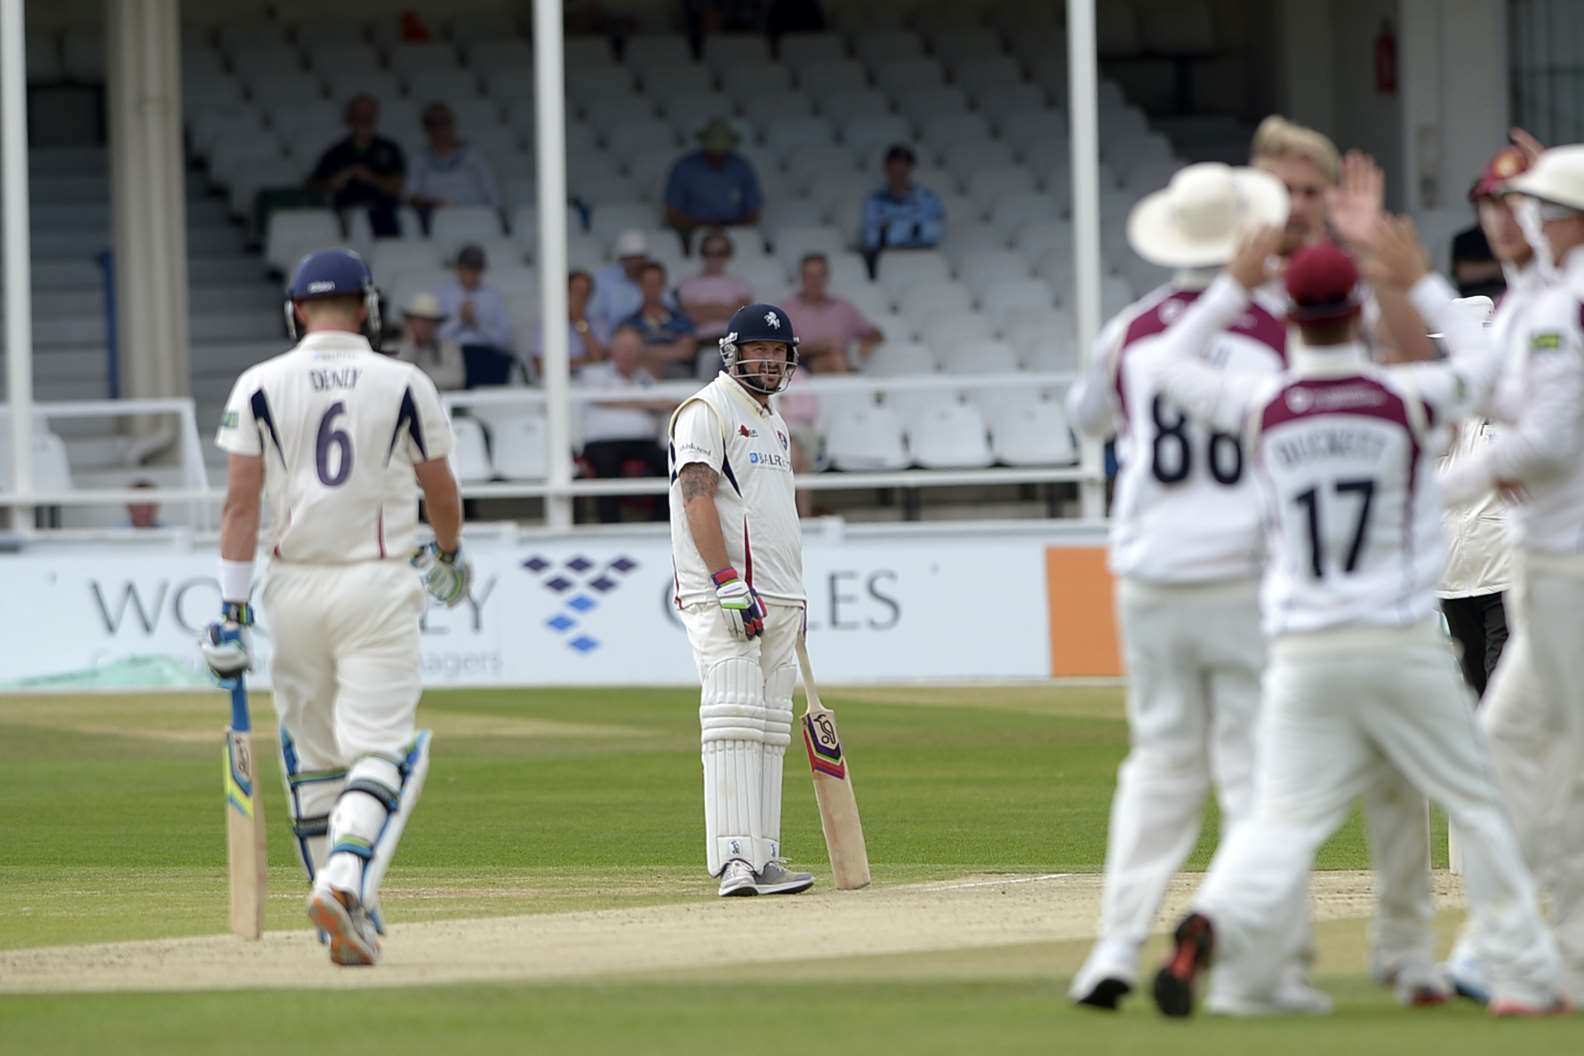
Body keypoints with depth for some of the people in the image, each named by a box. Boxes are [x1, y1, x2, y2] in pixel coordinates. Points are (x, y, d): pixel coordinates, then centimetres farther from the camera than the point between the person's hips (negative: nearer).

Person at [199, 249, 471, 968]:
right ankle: (346, 881, -28)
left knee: (313, 757, 12)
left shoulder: (260, 386, 0)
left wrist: (232, 610, -3)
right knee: (380, 749, -4)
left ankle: (346, 921, 14)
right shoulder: (405, 385, -1)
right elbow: (440, 491, 10)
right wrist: (450, 556, 30)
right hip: (379, 585, -2)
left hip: (293, 586, 2)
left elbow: (241, 503, -4)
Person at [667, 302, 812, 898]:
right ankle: (735, 859, -23)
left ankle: (762, 858, 8)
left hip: (776, 601, 9)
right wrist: (729, 583, -24)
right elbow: (697, 498, -16)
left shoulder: (772, 423, 23)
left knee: (769, 730, 7)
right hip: (723, 598, -9)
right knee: (733, 721, -16)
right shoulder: (708, 412, -5)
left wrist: (794, 598, 22)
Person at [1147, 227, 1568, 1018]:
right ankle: (1526, 975, 13)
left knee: (1281, 822, 0)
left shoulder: (1261, 408, -2)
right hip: (1403, 647, -1)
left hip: (1303, 656, 1)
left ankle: (1209, 926, -27)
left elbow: (1174, 364, 17)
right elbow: (1481, 360, 17)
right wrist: (1421, 285, 24)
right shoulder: (1406, 398, -5)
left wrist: (1235, 285, 22)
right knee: (1477, 804, 12)